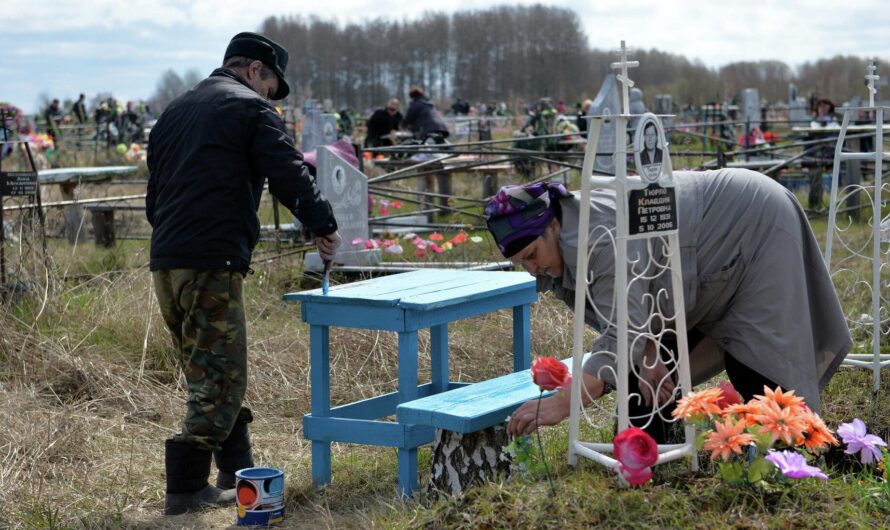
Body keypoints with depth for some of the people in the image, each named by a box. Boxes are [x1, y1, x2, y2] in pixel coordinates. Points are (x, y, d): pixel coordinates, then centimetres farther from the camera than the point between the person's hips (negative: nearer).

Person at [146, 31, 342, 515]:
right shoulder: (250, 108, -2)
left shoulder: (174, 112, 22)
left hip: (164, 263, 8)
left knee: (208, 376, 16)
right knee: (221, 377, -1)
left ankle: (239, 474, 24)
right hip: (212, 265, -8)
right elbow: (290, 176, -11)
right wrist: (324, 226, 1)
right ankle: (187, 488, -1)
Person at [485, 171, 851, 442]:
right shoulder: (565, 247, -7)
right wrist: (648, 357, -23)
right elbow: (629, 311, -4)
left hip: (757, 221, -9)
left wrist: (562, 403, -50)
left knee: (751, 362, -12)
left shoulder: (602, 232, -37)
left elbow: (623, 335, -43)